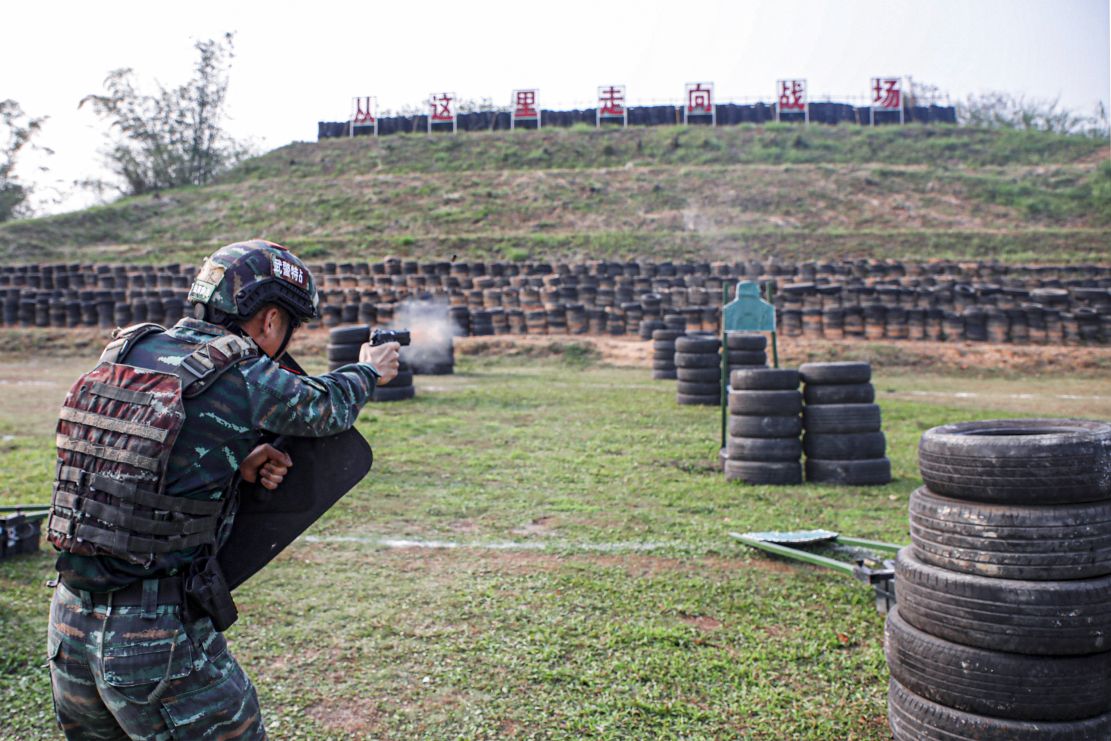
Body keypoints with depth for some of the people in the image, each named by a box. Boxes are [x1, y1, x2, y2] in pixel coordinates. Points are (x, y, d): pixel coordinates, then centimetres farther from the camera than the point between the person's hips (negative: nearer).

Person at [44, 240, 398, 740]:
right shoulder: (247, 380, -14)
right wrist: (368, 370, 24)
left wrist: (238, 460, 1)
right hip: (158, 638, -7)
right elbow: (326, 407, 5)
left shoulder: (124, 351, 3)